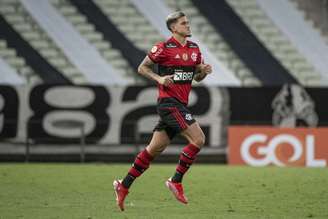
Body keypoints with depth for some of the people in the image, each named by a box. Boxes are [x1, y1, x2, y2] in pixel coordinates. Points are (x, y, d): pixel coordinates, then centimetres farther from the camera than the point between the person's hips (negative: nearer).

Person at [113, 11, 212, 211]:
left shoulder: (194, 48, 13)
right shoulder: (163, 48, -7)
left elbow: (197, 76, 21)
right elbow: (142, 68, 2)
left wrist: (204, 71, -1)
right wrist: (159, 78, -14)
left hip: (180, 104, 7)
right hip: (169, 102, -7)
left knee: (154, 148, 9)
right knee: (198, 139, -17)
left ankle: (123, 186, 15)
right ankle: (176, 181, -6)